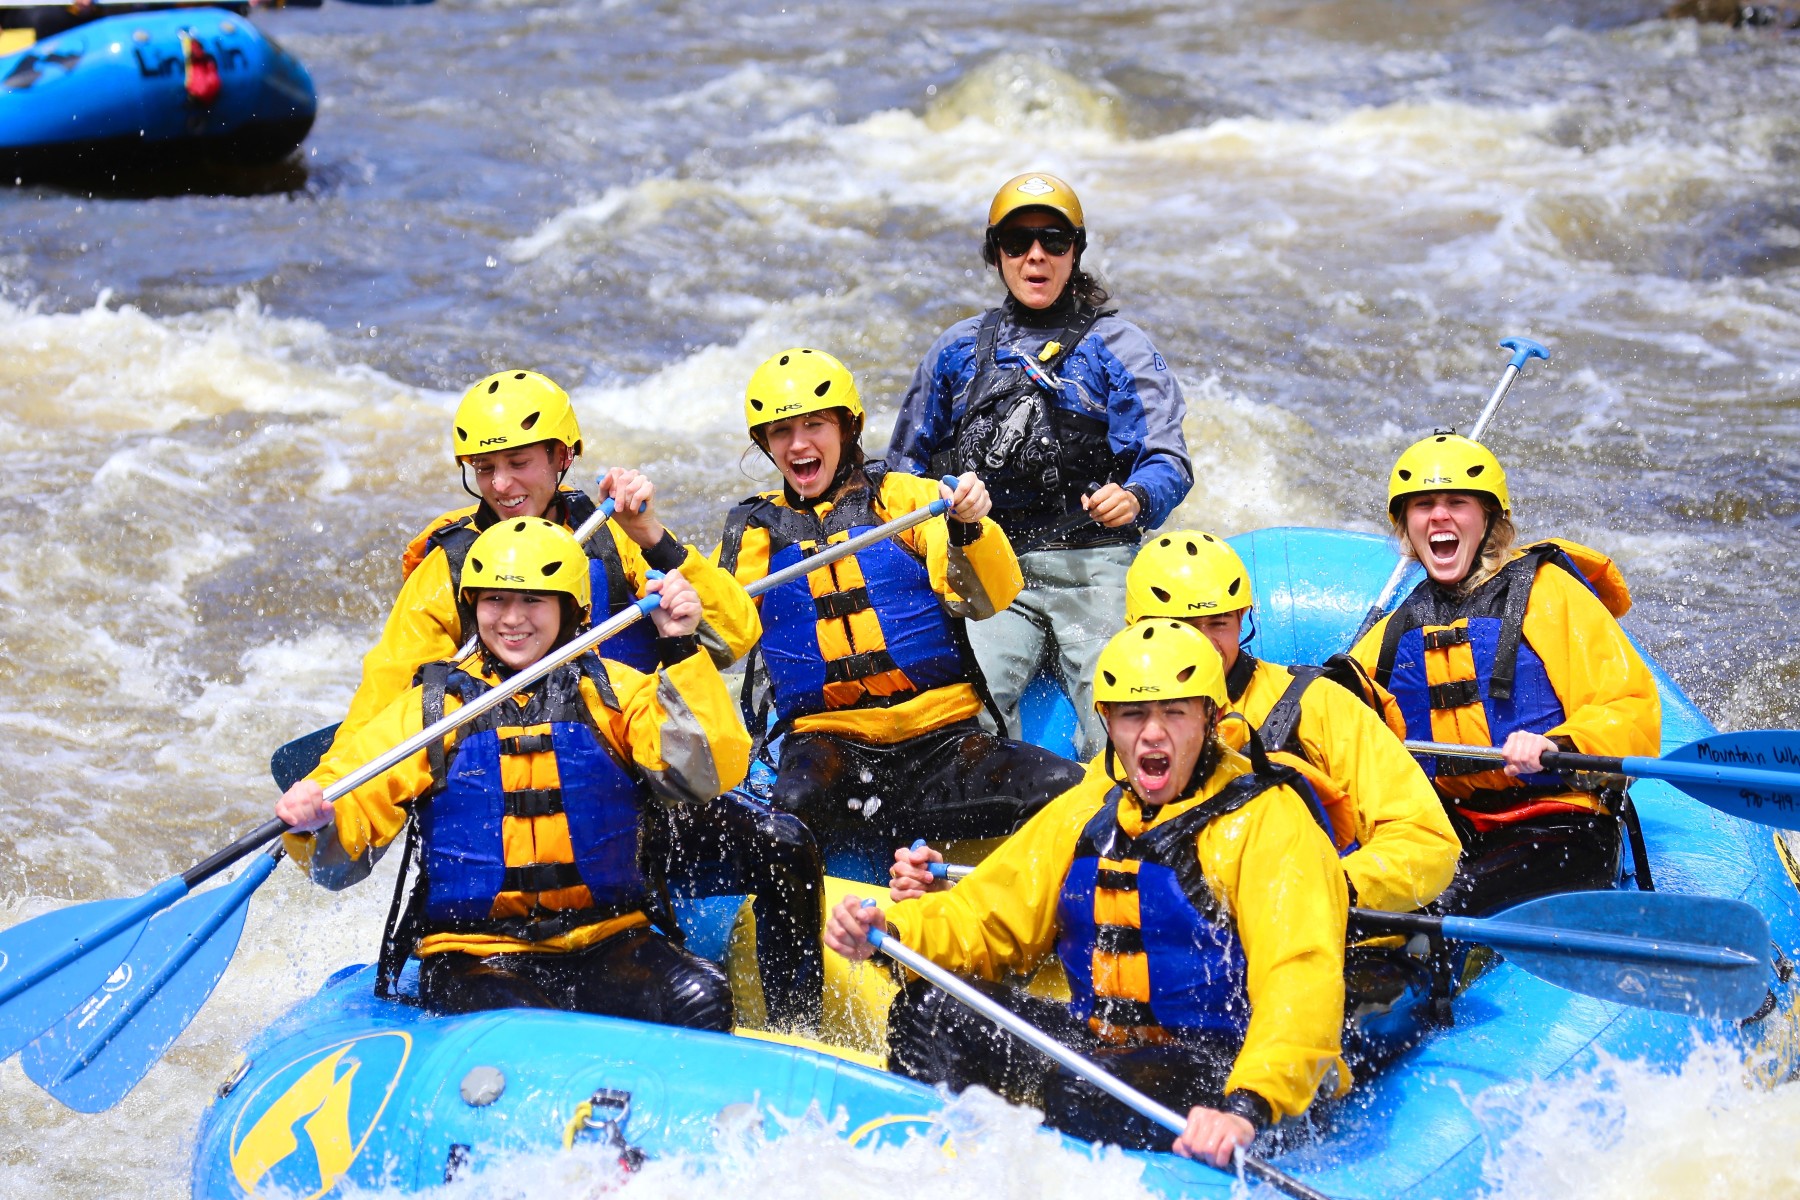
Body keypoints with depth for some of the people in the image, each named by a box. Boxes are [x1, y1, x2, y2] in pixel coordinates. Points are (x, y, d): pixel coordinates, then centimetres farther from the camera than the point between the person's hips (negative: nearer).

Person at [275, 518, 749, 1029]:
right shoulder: (429, 708, 6)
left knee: (701, 998, -25)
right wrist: (316, 827, -22)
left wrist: (681, 652, -15)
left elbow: (705, 774, -8)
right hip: (472, 961, -1)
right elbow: (341, 860, 1)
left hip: (607, 946, 2)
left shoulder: (612, 691, 7)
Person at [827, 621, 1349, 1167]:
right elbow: (988, 914, 15)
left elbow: (1301, 980, -23)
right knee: (930, 1009, -7)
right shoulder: (1085, 813, 11)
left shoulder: (1269, 819, -11)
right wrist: (891, 932, -7)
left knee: (1078, 1100, -34)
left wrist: (1246, 1108, -40)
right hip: (1099, 1049, 7)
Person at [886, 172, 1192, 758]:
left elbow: (1168, 461, -2)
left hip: (1095, 570, -1)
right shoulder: (958, 351, 17)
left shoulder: (1118, 347, 9)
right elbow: (907, 468, 24)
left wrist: (1136, 497, -25)